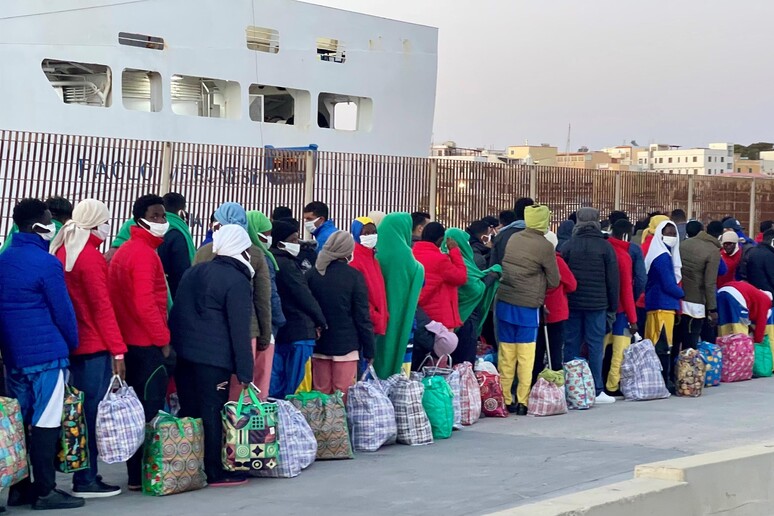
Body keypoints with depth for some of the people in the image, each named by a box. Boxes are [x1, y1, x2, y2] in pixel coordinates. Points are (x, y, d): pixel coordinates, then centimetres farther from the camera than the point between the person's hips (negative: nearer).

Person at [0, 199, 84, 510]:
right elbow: (62, 310, -10)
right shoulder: (47, 263, -14)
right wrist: (73, 345, 6)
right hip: (46, 354, -8)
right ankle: (44, 491, -1)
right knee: (46, 424, -4)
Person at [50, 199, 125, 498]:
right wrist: (117, 349, -14)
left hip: (72, 344, 8)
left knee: (79, 410, 12)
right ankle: (86, 480, -2)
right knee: (94, 411, -4)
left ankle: (83, 476, 16)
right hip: (95, 346, -8)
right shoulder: (90, 257, -13)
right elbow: (102, 307, -16)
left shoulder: (61, 251, 11)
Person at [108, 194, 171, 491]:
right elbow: (145, 302, -21)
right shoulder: (144, 253, -14)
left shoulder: (123, 251, 17)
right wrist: (163, 338, -13)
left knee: (136, 408, 13)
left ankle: (136, 472, 18)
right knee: (149, 410, -6)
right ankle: (141, 475, -5)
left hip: (128, 341, 10)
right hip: (147, 343, -10)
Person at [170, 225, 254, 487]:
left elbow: (177, 314, 17)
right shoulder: (237, 281, -9)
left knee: (189, 411, 13)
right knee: (212, 413, -2)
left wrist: (176, 344, 20)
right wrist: (244, 372, -9)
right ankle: (215, 473, 2)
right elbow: (239, 330, -12)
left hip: (184, 353, 7)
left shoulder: (194, 272, 14)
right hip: (215, 358, -7)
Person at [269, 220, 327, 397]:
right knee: (298, 389, -6)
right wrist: (320, 321, 0)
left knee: (276, 388, 9)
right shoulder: (286, 264, -15)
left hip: (278, 330, 9)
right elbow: (305, 296, -13)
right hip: (298, 332, -9)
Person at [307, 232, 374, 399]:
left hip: (319, 344, 4)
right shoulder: (354, 276, -9)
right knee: (343, 396, -3)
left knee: (321, 394, 8)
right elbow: (362, 316, -8)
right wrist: (369, 350, -1)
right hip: (346, 344, -4)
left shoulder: (314, 273, 3)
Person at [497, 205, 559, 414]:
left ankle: (505, 400, 11)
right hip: (528, 307, -4)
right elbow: (554, 281, -2)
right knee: (526, 356, 3)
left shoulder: (513, 239, 3)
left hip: (504, 302, 4)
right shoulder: (545, 247, -11)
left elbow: (500, 266, 13)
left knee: (506, 353, 8)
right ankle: (522, 401, 4)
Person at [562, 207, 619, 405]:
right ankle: (596, 390, 0)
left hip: (572, 302, 2)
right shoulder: (605, 246, -3)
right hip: (597, 303, -2)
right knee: (595, 345, 0)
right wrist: (613, 305, 7)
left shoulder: (569, 245, 2)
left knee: (571, 344, 7)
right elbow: (612, 278, -1)